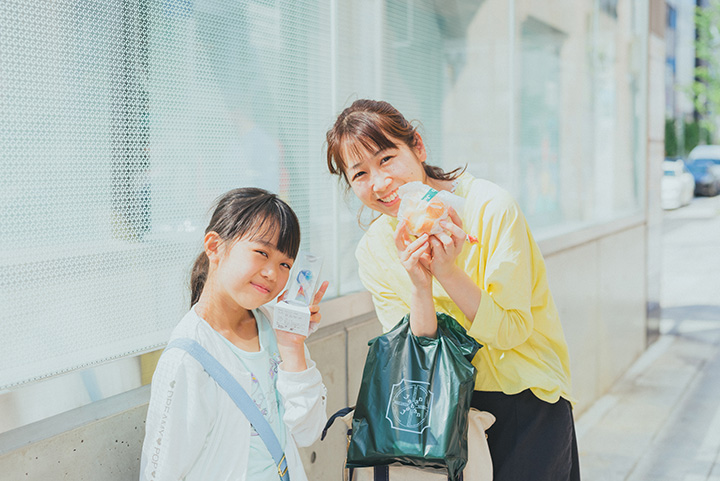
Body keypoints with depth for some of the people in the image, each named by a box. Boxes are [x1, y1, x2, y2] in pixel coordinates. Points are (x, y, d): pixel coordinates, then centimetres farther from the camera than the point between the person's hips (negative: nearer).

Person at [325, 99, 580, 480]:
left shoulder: (491, 208, -15)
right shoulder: (373, 252, -3)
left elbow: (510, 332, -13)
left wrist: (448, 271, -26)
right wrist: (420, 286, -22)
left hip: (526, 396, -3)